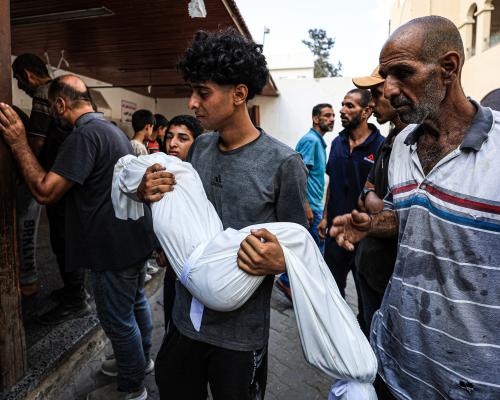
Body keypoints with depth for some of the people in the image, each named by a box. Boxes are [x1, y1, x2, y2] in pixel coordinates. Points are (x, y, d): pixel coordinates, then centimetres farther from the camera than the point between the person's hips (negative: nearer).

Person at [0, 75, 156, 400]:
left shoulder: (85, 135, -20)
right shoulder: (112, 128, 12)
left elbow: (45, 191, -22)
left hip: (114, 247, -10)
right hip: (135, 238, 10)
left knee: (118, 321, 7)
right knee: (136, 302, 24)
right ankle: (141, 360, 45)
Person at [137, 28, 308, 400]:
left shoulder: (283, 163, -17)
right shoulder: (200, 147, 0)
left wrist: (278, 262, -30)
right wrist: (148, 194, -8)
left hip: (241, 331, -5)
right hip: (186, 317, 5)